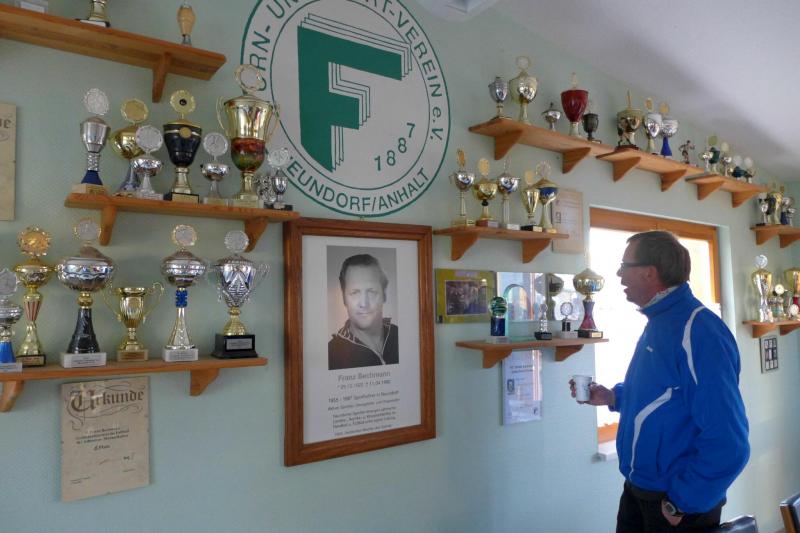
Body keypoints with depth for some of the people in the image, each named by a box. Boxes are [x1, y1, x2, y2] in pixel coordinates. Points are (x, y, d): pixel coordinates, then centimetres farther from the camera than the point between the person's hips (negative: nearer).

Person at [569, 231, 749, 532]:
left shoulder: (698, 331, -26)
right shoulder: (659, 322, 6)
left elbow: (727, 443, -29)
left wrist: (681, 504, -20)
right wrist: (613, 397, 3)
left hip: (677, 501, -9)